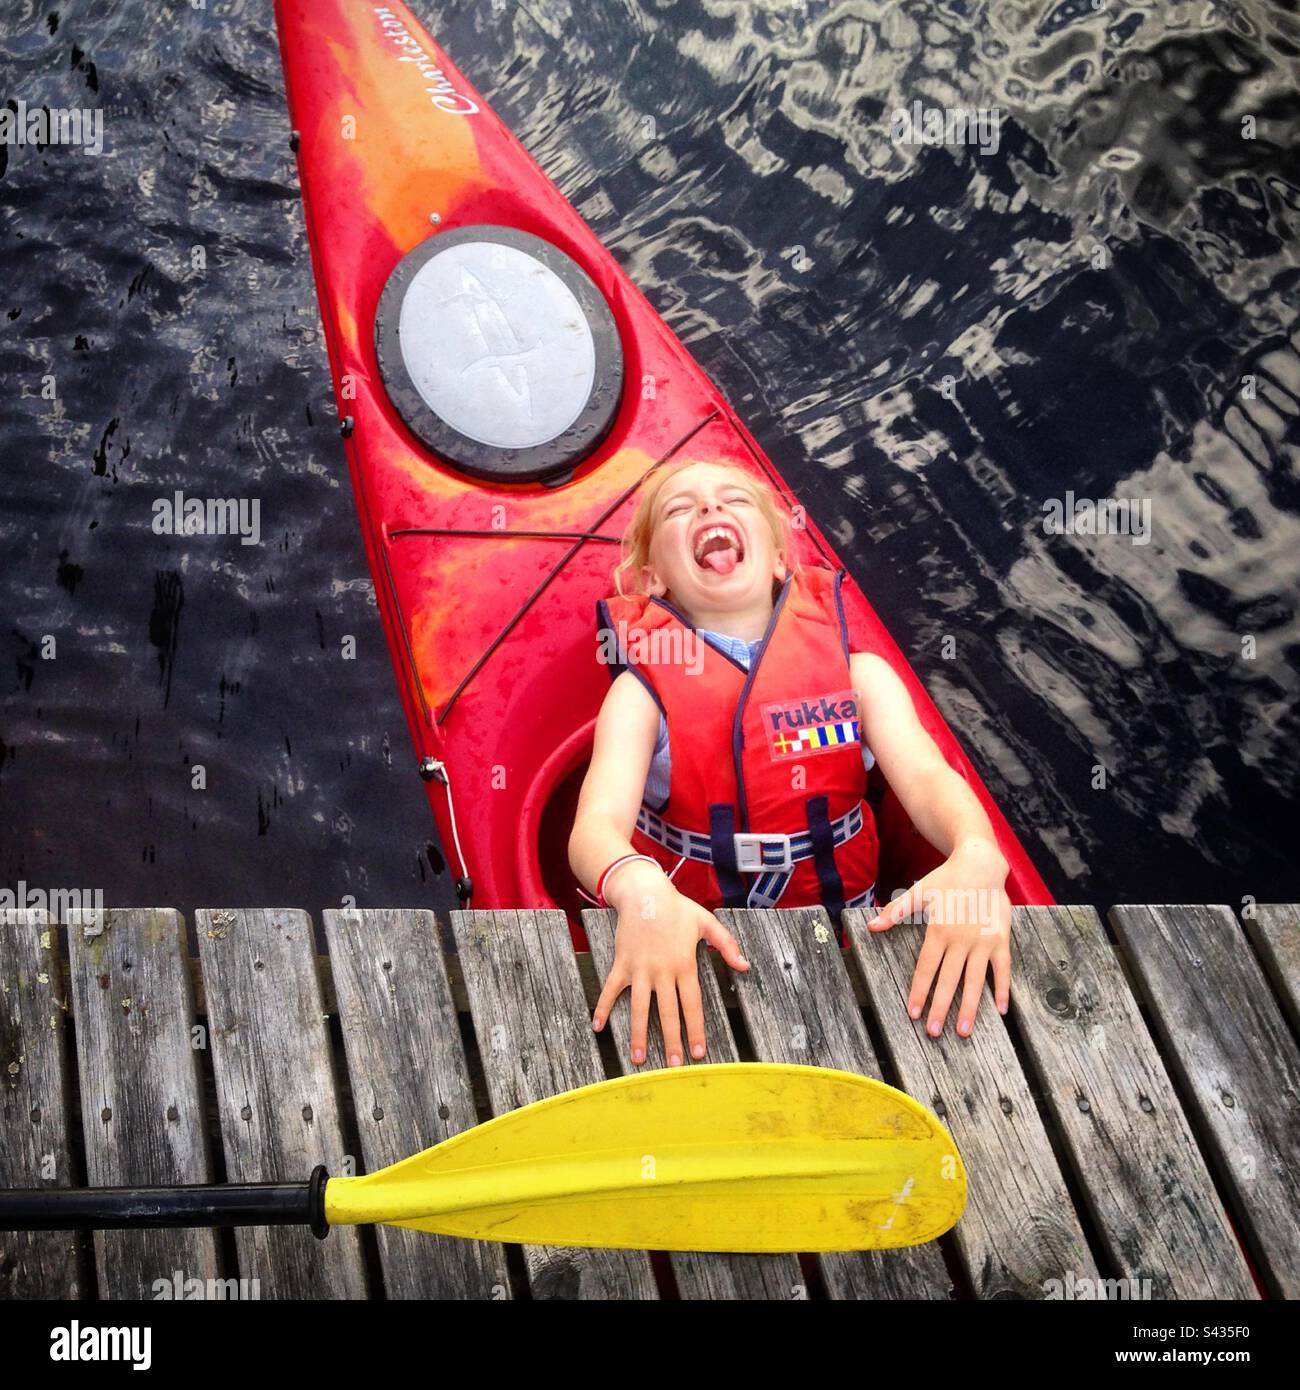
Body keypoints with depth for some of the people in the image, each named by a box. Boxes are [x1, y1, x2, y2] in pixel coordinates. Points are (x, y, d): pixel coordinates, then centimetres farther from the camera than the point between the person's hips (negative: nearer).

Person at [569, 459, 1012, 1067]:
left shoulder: (855, 670, -1)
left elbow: (926, 777, -16)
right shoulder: (644, 688, -7)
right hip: (691, 942, -1)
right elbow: (598, 823, -23)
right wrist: (641, 893, -48)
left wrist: (976, 858, -40)